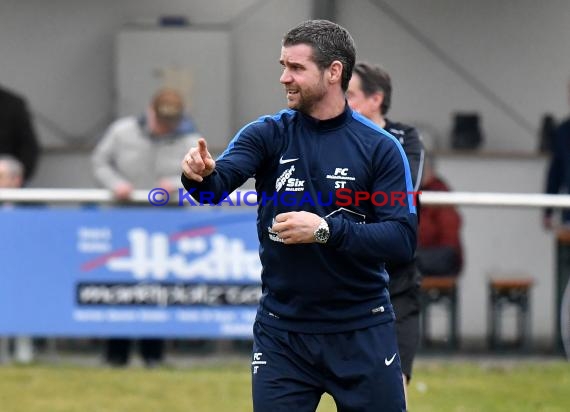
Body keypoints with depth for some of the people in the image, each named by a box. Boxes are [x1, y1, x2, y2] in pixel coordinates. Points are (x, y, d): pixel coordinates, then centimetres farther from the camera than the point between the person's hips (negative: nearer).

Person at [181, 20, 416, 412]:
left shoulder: (381, 148, -6)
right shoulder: (268, 134, -1)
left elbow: (403, 240, -13)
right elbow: (219, 183, -18)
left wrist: (326, 230, -25)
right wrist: (201, 175, -41)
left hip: (363, 333, -1)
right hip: (282, 333, 1)